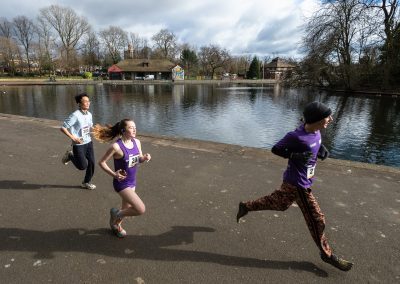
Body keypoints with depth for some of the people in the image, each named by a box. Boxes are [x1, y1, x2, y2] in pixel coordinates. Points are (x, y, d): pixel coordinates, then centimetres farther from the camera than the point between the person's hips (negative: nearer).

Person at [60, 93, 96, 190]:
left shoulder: (89, 114, 4)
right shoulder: (75, 115, -18)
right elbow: (63, 128, -16)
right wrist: (72, 137, -19)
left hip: (88, 142, 6)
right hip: (78, 144, -6)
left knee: (91, 163, 6)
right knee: (82, 166, -1)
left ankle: (86, 182, 27)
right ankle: (70, 155, 27)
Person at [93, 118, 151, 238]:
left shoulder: (137, 142, -4)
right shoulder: (116, 146, -23)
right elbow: (101, 162, -13)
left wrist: (145, 157, -12)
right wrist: (113, 174, -22)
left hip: (132, 182, 7)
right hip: (122, 183, -7)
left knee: (127, 209, 23)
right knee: (141, 209, -12)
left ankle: (116, 224, 54)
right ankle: (116, 214, 14)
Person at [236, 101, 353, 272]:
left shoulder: (315, 130, -4)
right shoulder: (296, 136, -28)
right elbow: (275, 149, -16)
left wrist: (322, 149, -3)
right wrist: (296, 156, -29)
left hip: (298, 180, 9)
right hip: (298, 184, -9)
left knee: (280, 204, 27)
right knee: (316, 219, 5)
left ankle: (246, 206, 43)